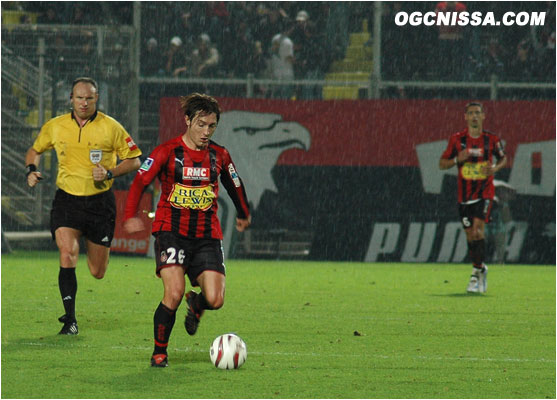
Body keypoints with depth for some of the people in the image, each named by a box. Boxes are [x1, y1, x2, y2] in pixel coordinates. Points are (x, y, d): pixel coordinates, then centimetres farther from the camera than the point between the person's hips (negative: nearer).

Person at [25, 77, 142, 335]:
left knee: (98, 273, 7)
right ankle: (70, 319, -13)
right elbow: (34, 150, 19)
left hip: (100, 201, 0)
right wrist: (32, 170, -2)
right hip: (67, 200, 0)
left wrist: (110, 173, -15)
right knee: (67, 255, -21)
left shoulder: (111, 128, -5)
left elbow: (134, 160, 1)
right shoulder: (55, 127, 1)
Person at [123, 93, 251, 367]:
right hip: (171, 231, -3)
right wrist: (130, 216, -15)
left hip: (207, 235, 3)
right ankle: (159, 352, 0)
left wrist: (243, 215, 38)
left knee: (215, 300, -11)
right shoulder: (168, 152, -4)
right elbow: (140, 181, -2)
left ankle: (196, 304, 29)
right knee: (174, 294, -21)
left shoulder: (219, 156, 7)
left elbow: (235, 186, 25)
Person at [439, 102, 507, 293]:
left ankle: (477, 272, -14)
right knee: (470, 234, 5)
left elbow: (503, 158, 16)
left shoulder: (491, 139, -1)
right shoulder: (457, 139, 0)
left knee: (478, 230, -18)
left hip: (485, 193, -2)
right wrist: (457, 159, -15)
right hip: (464, 194, 2)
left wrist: (495, 168, -6)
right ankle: (481, 267, 25)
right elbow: (442, 164, 5)